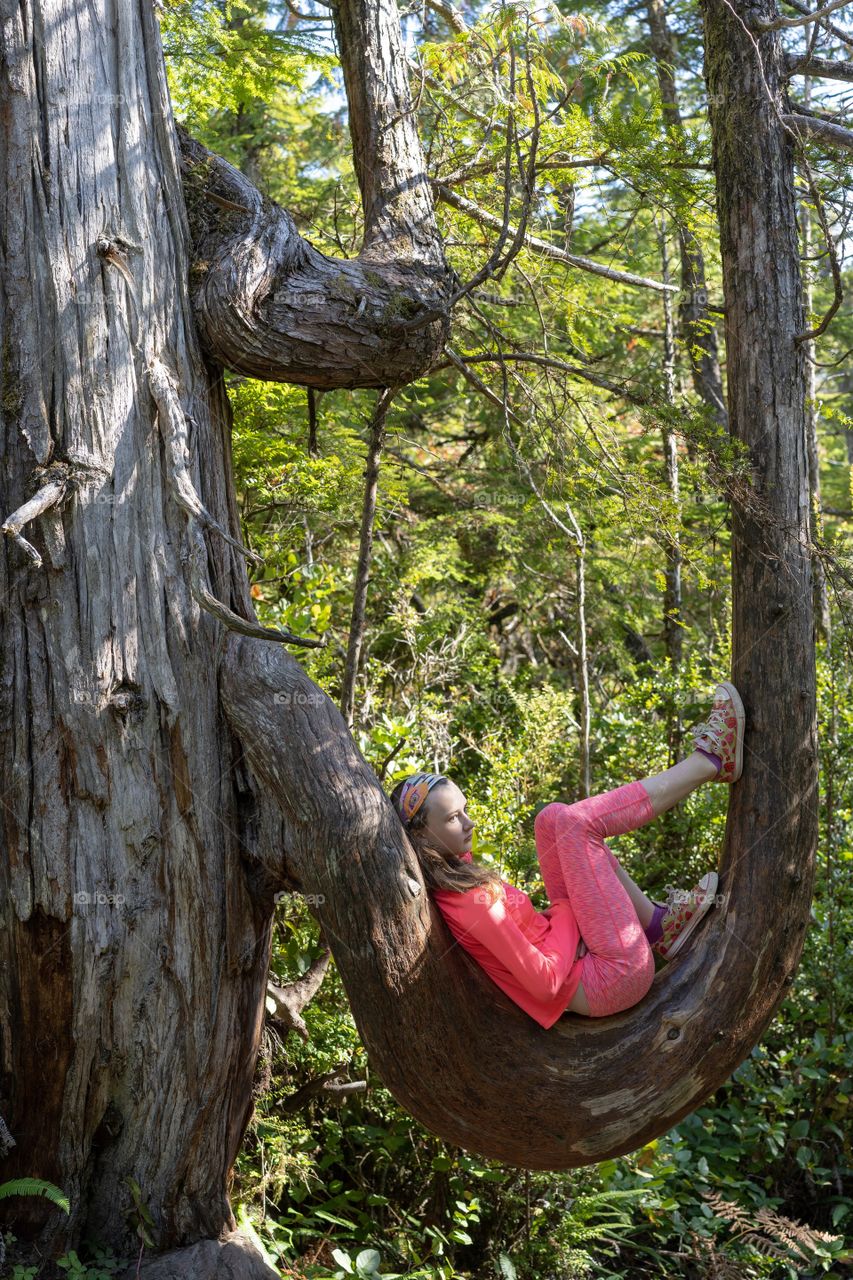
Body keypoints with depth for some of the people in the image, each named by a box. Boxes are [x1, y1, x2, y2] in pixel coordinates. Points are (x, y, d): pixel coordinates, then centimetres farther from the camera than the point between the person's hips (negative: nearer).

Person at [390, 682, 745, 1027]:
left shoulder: (447, 878, 1)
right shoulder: (472, 901, -26)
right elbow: (546, 982, -26)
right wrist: (565, 913, -10)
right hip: (614, 979, -9)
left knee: (554, 820, 10)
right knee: (573, 822, -15)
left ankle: (658, 923, 8)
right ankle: (709, 760, 1)